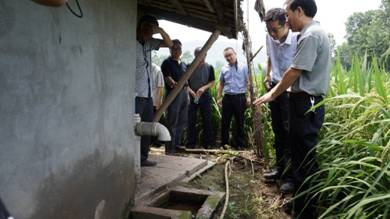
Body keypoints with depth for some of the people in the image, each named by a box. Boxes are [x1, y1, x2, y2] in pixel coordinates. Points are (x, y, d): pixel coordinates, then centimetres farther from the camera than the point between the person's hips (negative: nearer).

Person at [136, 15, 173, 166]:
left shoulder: (148, 43, 13)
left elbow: (169, 43, 19)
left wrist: (161, 30, 1)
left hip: (148, 94, 8)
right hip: (136, 95, -8)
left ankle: (142, 158, 21)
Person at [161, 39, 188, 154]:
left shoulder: (184, 64, 19)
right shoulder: (167, 63, -1)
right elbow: (167, 78, -14)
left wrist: (187, 94, 16)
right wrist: (174, 84, -32)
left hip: (184, 94, 7)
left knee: (182, 122, 11)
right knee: (172, 122, -7)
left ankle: (177, 145, 22)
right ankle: (170, 148, -2)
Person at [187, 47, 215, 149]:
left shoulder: (209, 67, 2)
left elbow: (212, 82, 5)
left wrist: (204, 88, -14)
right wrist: (191, 91, -18)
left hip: (205, 96, 1)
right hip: (192, 96, 0)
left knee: (207, 120, 3)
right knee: (191, 120, 2)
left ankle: (207, 143, 12)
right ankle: (190, 143, 11)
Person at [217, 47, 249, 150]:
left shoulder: (243, 67, 0)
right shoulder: (224, 68, 10)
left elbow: (248, 82, -3)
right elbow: (221, 84, 17)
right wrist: (218, 97, 11)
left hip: (240, 98, -3)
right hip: (227, 98, 3)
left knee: (239, 122, 5)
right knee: (225, 122, 6)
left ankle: (239, 145, 15)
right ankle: (224, 144, 16)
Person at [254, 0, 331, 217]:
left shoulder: (311, 35, -15)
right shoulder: (314, 33, 17)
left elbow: (294, 72, -16)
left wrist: (272, 95, -5)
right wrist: (274, 90, 20)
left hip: (306, 104, -10)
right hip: (307, 102, 10)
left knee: (305, 159, -3)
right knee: (302, 156, 17)